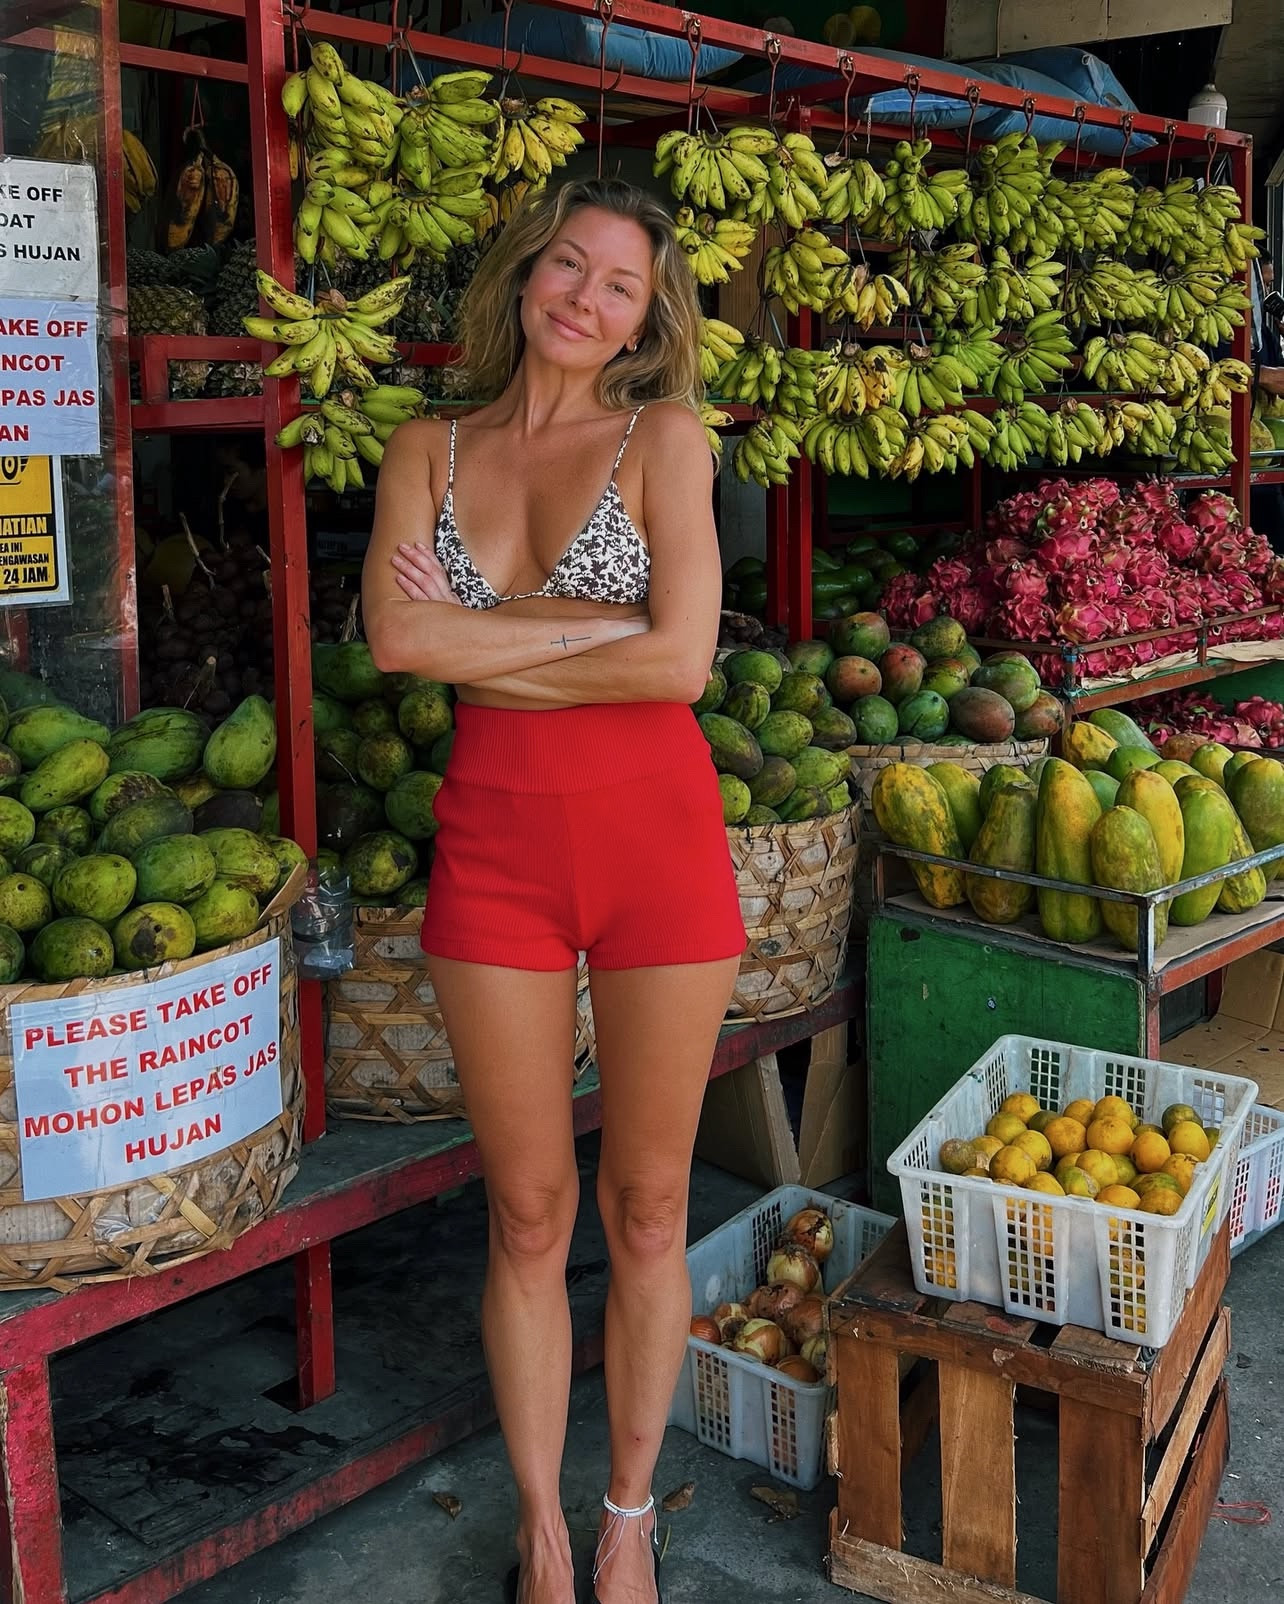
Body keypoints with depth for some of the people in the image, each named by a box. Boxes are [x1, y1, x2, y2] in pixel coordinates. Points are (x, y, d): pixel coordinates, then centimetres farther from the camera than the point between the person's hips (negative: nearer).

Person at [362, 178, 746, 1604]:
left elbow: (680, 662, -12)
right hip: (495, 844, 2)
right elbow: (395, 635, -9)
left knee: (645, 1207, 10)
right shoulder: (427, 450, 8)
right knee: (528, 1216, 10)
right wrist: (597, 617, -11)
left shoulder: (663, 437, 1)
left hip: (654, 833, -1)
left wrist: (480, 646, -7)